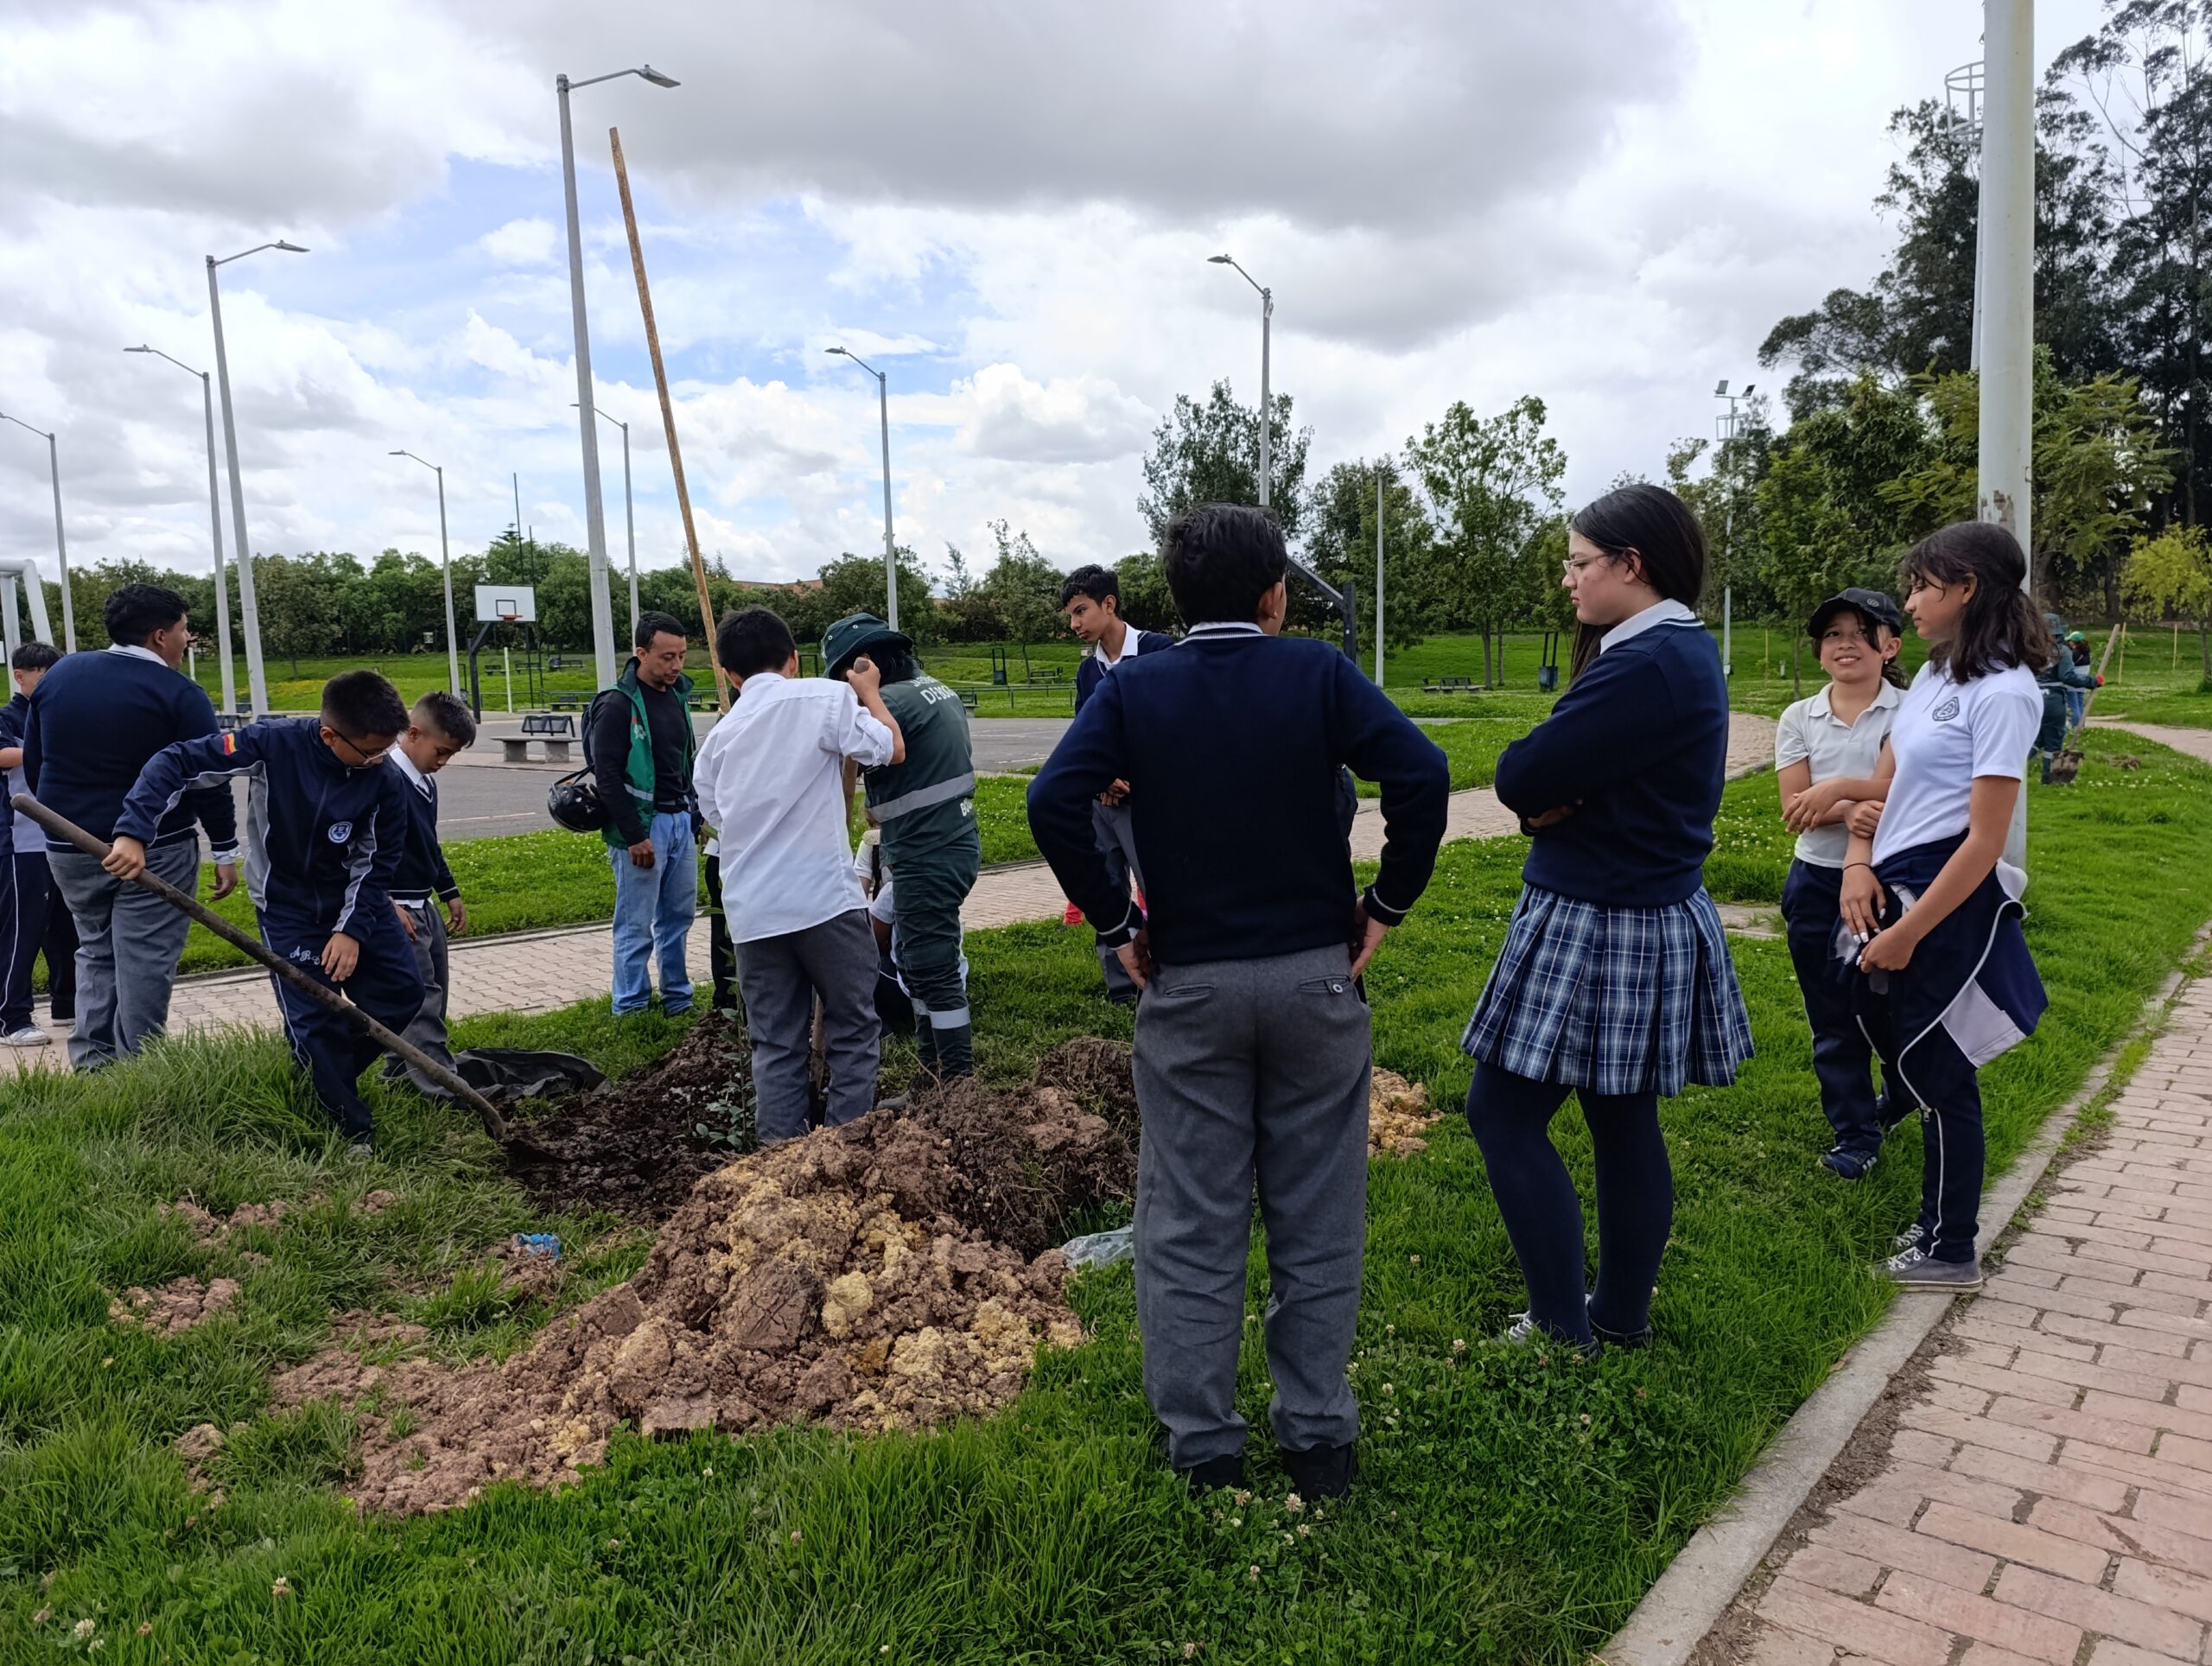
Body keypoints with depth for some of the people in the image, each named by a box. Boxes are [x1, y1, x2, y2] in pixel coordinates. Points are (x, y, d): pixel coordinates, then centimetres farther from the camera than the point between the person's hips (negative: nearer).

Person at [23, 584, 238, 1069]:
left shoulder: (59, 674, 6)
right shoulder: (178, 693, -12)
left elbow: (32, 761, 13)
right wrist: (225, 851, -6)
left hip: (68, 848, 6)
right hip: (154, 849, -6)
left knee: (95, 953, 19)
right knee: (144, 965, -1)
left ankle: (90, 1068, 16)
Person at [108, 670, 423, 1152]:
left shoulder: (386, 782, -20)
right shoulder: (274, 743, -27)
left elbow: (378, 862, -11)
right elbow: (177, 763, -24)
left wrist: (353, 929, -18)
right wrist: (134, 832, -33)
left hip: (355, 896, 3)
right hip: (287, 904, -2)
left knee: (401, 993, -2)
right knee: (312, 1018, -5)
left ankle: (329, 1076, 20)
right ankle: (354, 1130, 7)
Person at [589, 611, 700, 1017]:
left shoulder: (676, 696, 11)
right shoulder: (617, 704, -12)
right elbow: (607, 776, -15)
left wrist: (696, 812, 16)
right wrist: (634, 836, -17)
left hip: (682, 821, 7)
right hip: (642, 826, -7)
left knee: (679, 917, 12)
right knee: (636, 925, -1)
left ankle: (678, 1000, 23)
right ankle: (631, 1011, 9)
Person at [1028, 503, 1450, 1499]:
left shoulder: (1134, 689, -2)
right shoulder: (1318, 673, -4)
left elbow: (1053, 800, -16)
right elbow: (1421, 773, -17)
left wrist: (1114, 924, -6)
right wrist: (1388, 903, -6)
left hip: (1188, 985, 0)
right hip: (1316, 977, 0)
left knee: (1191, 1226, 11)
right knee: (1318, 1220, 13)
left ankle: (1204, 1446, 20)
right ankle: (1317, 1438, 23)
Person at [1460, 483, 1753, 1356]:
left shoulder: (1645, 664, -22)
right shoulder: (1689, 651, 12)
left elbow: (1521, 778, -22)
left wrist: (1540, 788, -1)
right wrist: (1557, 797, -10)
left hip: (1596, 926, -10)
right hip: (1653, 914, 10)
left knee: (1503, 1111, 0)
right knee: (1623, 1120, 16)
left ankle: (1564, 1328, 8)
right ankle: (1623, 1316, 28)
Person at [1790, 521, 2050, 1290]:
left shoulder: (2002, 692, -16)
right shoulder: (1934, 675, 9)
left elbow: (1984, 840, -20)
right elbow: (1883, 784, 14)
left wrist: (1907, 934, -18)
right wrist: (1859, 864, -3)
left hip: (1950, 903, -8)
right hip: (1894, 887, 8)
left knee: (1936, 1073, 3)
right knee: (1906, 1054, 16)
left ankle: (1951, 1252, 21)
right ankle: (1939, 1221, 32)